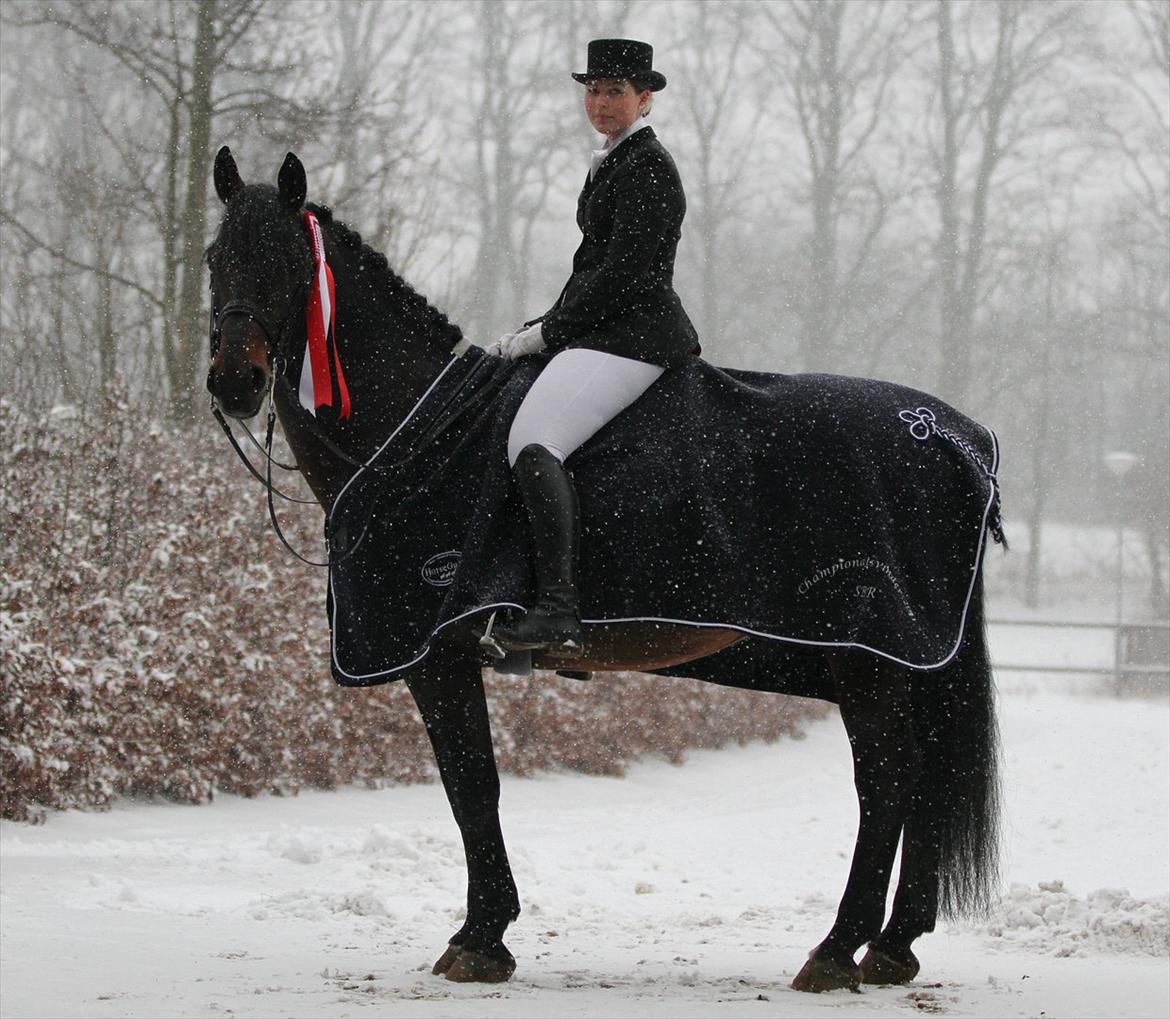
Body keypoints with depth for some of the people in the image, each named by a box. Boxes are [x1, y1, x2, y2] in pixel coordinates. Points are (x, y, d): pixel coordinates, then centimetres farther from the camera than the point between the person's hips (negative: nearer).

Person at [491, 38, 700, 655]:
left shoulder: (646, 168, -10)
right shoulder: (611, 164, 22)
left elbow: (622, 275, -17)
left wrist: (546, 332, -12)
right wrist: (545, 329, 16)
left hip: (632, 336, -12)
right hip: (608, 331, 12)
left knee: (533, 441, -28)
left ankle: (558, 613, -41)